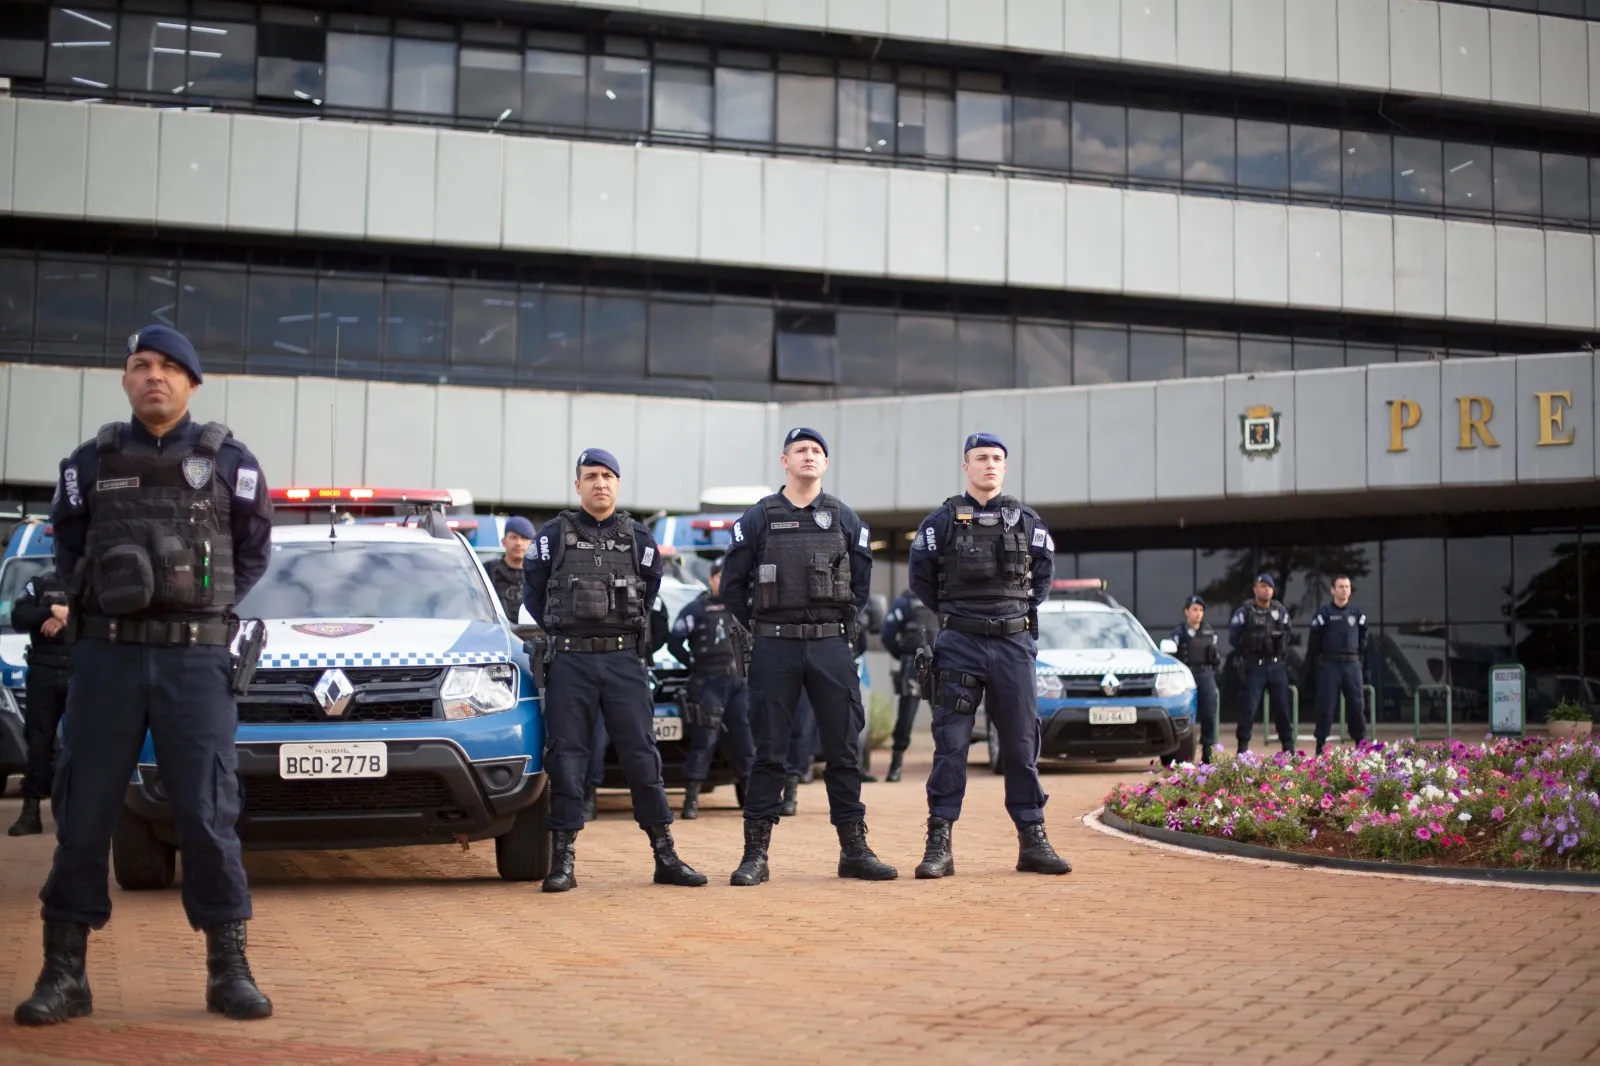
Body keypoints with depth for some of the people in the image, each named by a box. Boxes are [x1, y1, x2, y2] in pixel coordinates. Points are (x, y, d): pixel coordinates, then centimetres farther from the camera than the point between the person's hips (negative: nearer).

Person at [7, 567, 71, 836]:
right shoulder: (40, 585, 12)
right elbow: (17, 619, 0)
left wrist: (66, 618, -14)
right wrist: (53, 610, -13)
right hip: (44, 671, 1)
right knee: (39, 740, 0)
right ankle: (31, 811, 1)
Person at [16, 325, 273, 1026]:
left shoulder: (230, 464, 5)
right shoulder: (90, 464, 8)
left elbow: (254, 552, 14)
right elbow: (66, 547, 19)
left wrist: (211, 604, 3)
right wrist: (92, 594, 4)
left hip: (196, 659, -1)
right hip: (107, 654, 1)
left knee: (208, 815, -2)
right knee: (83, 814, 2)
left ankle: (228, 971, 6)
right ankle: (64, 973, 11)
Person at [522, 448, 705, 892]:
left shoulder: (639, 540, 9)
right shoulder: (553, 536, 5)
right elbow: (535, 598, 11)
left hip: (625, 661, 1)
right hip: (569, 663, -1)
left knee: (642, 755, 0)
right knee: (566, 757, -1)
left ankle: (665, 856, 4)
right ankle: (562, 860, 4)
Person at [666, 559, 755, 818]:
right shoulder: (697, 609, 2)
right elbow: (674, 643, -1)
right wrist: (694, 663, -5)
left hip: (739, 683, 5)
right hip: (709, 684, -5)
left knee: (745, 740, 7)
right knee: (704, 741, -9)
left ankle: (748, 793, 21)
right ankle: (691, 798, -7)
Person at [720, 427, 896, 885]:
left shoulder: (844, 519, 8)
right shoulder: (758, 519, 3)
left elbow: (862, 581, 15)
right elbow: (733, 583, 7)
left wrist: (842, 624, 9)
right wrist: (761, 626, 4)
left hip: (831, 647, 2)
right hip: (775, 648, -2)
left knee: (843, 749, 4)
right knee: (768, 752, 1)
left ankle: (854, 849, 11)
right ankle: (756, 853, 6)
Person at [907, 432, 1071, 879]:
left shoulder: (1027, 522, 8)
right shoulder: (941, 522, 2)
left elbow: (1044, 574, 18)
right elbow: (921, 578, 10)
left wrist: (1020, 612, 10)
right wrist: (954, 616, 10)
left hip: (1014, 644, 2)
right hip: (959, 645, -2)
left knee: (1022, 743, 5)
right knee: (950, 744, -3)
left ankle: (1032, 840, 12)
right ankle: (939, 845, -1)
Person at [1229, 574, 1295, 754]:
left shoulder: (1281, 611, 9)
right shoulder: (1245, 612, -2)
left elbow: (1287, 634, 20)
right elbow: (1234, 636, 1)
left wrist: (1281, 650, 10)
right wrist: (1247, 651, 2)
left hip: (1277, 666, 3)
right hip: (1255, 666, -3)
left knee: (1282, 706, 6)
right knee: (1249, 707, -6)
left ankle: (1288, 746, 12)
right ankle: (1243, 747, -1)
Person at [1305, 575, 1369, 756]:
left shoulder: (1358, 613, 8)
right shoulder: (1324, 613, -1)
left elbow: (1362, 640, 18)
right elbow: (1313, 644, 0)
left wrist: (1358, 660, 11)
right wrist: (1309, 671, -1)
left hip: (1352, 665, 3)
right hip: (1329, 664, -3)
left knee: (1357, 705, 2)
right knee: (1326, 706, -1)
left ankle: (1361, 743, 10)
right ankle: (1321, 744, 5)